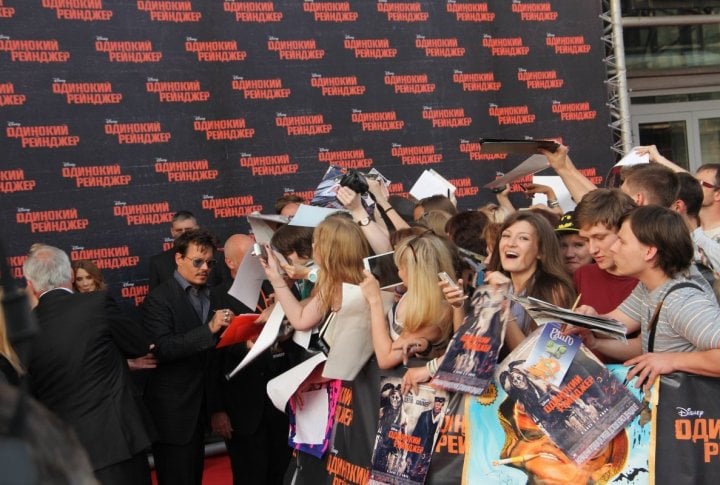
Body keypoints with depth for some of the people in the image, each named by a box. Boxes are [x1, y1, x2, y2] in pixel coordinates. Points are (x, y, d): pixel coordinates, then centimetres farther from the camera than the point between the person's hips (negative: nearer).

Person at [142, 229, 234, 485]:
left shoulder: (209, 295, 9)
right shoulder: (159, 299, -13)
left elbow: (211, 347, 11)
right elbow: (162, 349, -25)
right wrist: (209, 329, -31)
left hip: (200, 405, 7)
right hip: (173, 410, -7)